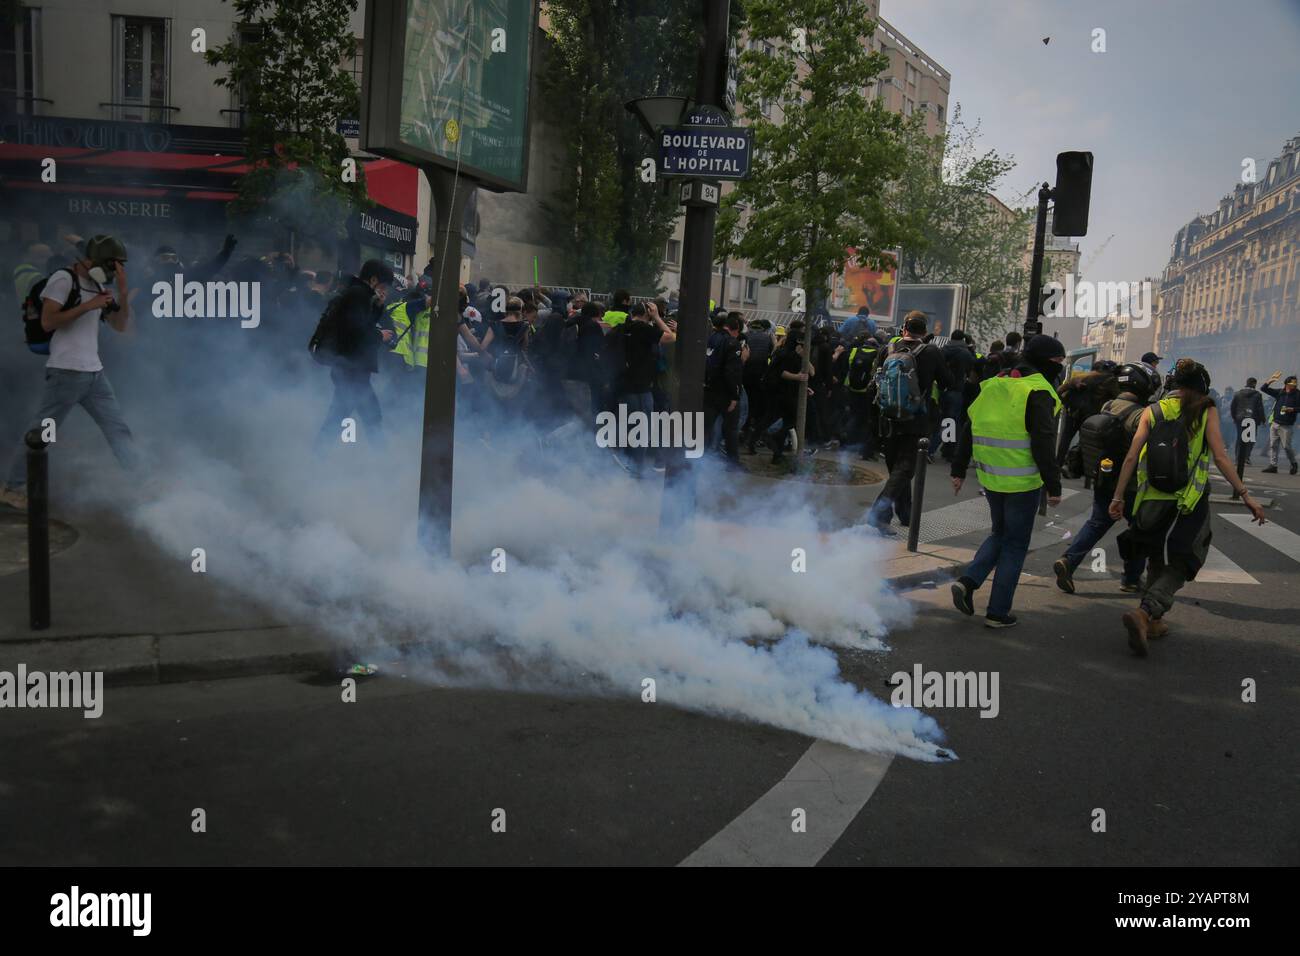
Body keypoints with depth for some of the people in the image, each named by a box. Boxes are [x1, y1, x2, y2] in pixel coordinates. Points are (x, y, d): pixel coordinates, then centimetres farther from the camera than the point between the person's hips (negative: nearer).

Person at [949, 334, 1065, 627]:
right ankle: (998, 613, 11)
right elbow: (1043, 444, -19)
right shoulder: (1038, 393, -13)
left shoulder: (993, 387, 9)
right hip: (1023, 482, -6)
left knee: (1000, 534, 24)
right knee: (1015, 545, 7)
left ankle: (968, 581, 5)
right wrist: (1053, 485, -14)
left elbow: (969, 431, 12)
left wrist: (959, 470, 18)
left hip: (991, 479, 6)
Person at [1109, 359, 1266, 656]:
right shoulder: (1206, 412, -2)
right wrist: (1245, 494, -5)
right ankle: (1144, 613, -21)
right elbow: (1220, 457, -9)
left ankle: (1152, 621, 24)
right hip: (1188, 503, -3)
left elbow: (1131, 458, -1)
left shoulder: (1153, 412, 5)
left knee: (1157, 561, 20)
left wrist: (1118, 496, 3)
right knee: (1179, 566, 2)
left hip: (1152, 501, 3)